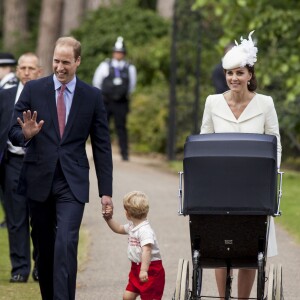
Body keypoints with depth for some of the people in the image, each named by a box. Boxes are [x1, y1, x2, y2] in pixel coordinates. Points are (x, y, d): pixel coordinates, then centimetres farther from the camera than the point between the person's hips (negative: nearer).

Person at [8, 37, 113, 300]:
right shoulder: (33, 89, 3)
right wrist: (26, 135, -21)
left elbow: (102, 146, 6)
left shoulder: (92, 96, 3)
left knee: (66, 244, -17)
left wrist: (106, 190, 2)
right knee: (44, 248, 9)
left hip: (72, 184, -2)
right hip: (39, 181, 2)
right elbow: (13, 132, 4)